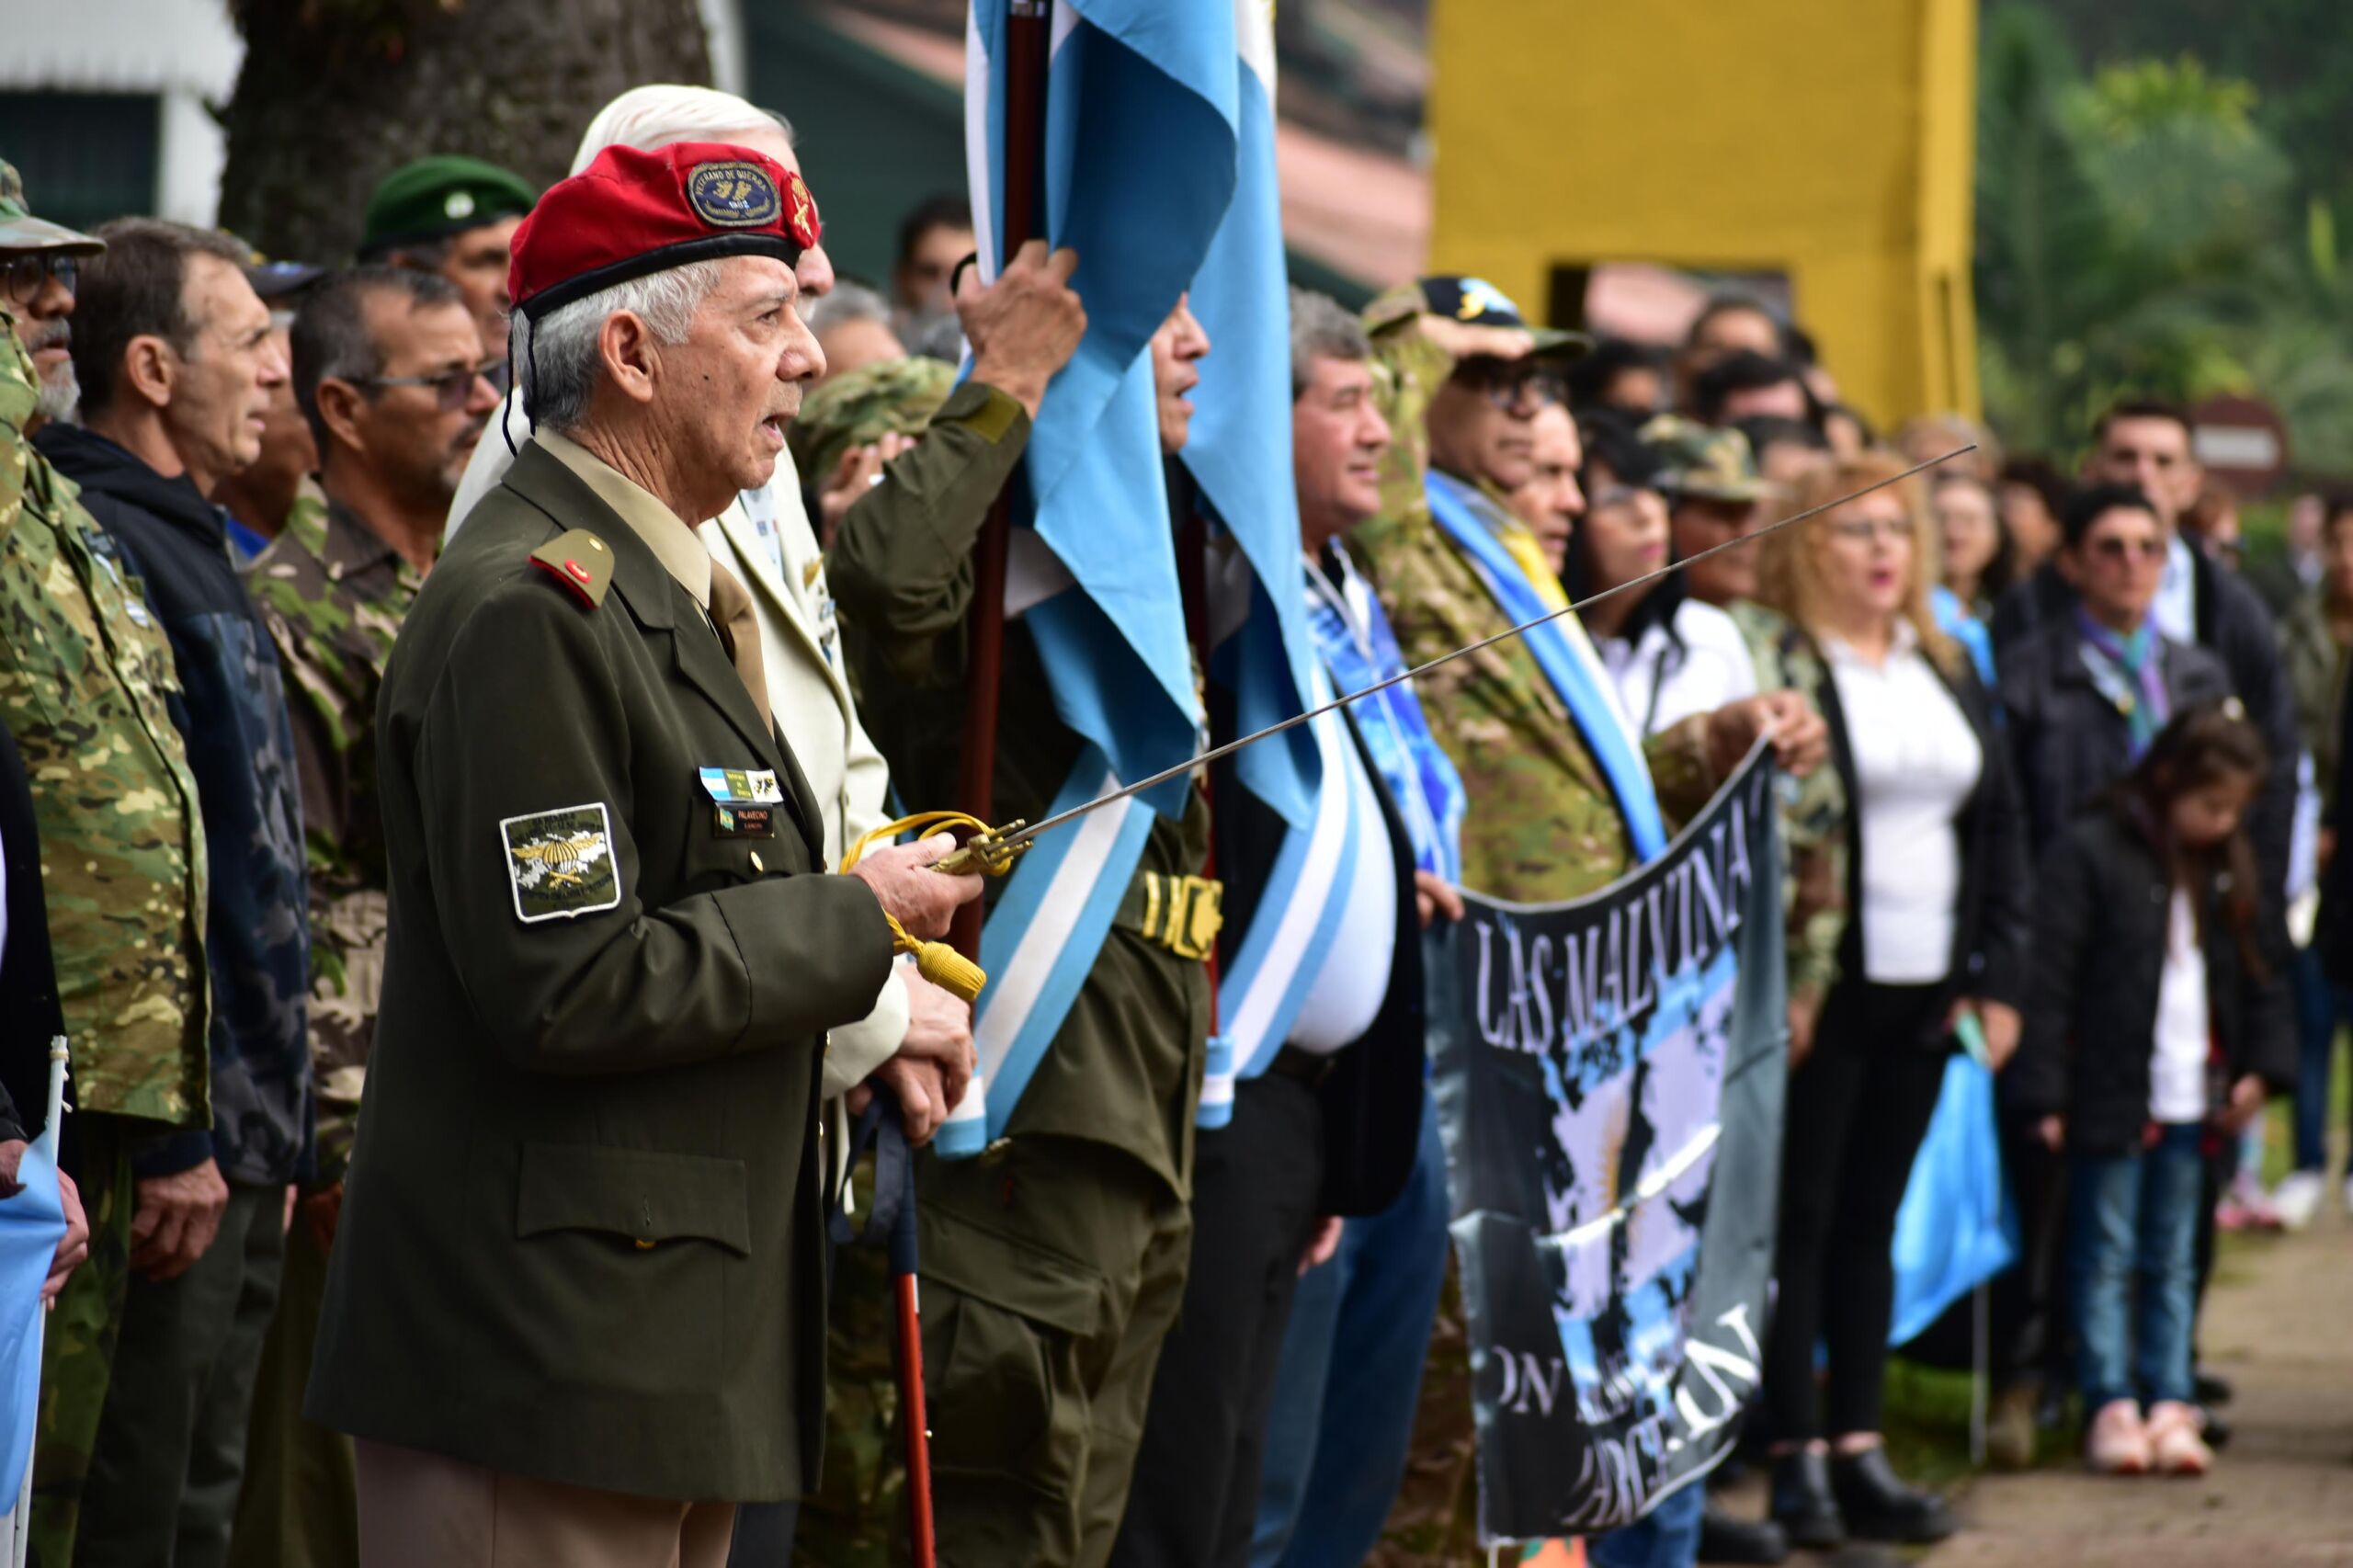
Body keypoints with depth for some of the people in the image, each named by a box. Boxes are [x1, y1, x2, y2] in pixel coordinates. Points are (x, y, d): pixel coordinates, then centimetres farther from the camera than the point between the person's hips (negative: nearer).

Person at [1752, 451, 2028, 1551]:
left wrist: (1998, 975, 7)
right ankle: (1798, 1460, 0)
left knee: (1871, 1220, 10)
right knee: (1801, 1218, -2)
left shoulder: (1947, 675, 15)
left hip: (1920, 996, 6)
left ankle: (1858, 1451, 13)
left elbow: (1999, 826, 16)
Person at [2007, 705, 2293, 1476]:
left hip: (2190, 1107, 6)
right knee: (2106, 1259, 0)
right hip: (2109, 1099, -6)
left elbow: (2259, 976, 21)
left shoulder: (2224, 868, 11)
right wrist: (2043, 1094, -16)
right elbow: (2049, 976, -12)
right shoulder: (2089, 854, -10)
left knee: (2174, 1262, 9)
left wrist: (2262, 1067, 9)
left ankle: (2170, 1404, 12)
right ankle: (2111, 1407, 2)